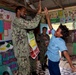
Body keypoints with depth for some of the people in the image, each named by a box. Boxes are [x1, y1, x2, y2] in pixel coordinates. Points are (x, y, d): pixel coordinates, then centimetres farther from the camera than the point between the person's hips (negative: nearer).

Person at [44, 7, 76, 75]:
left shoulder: (61, 42, -29)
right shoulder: (54, 34, -8)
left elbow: (65, 53, -38)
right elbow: (50, 25, -5)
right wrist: (47, 14, -9)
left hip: (54, 60, -8)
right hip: (50, 58, 8)